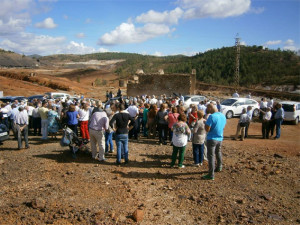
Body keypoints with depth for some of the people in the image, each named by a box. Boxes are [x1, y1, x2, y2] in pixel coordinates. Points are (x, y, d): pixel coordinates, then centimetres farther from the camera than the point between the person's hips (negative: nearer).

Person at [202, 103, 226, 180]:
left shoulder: (212, 116, -21)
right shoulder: (223, 116, 3)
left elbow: (207, 129, -20)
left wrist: (206, 123, -4)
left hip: (212, 139, -7)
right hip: (220, 138, 7)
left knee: (211, 156, -2)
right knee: (218, 153, 27)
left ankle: (211, 175, 0)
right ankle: (219, 167, 45)